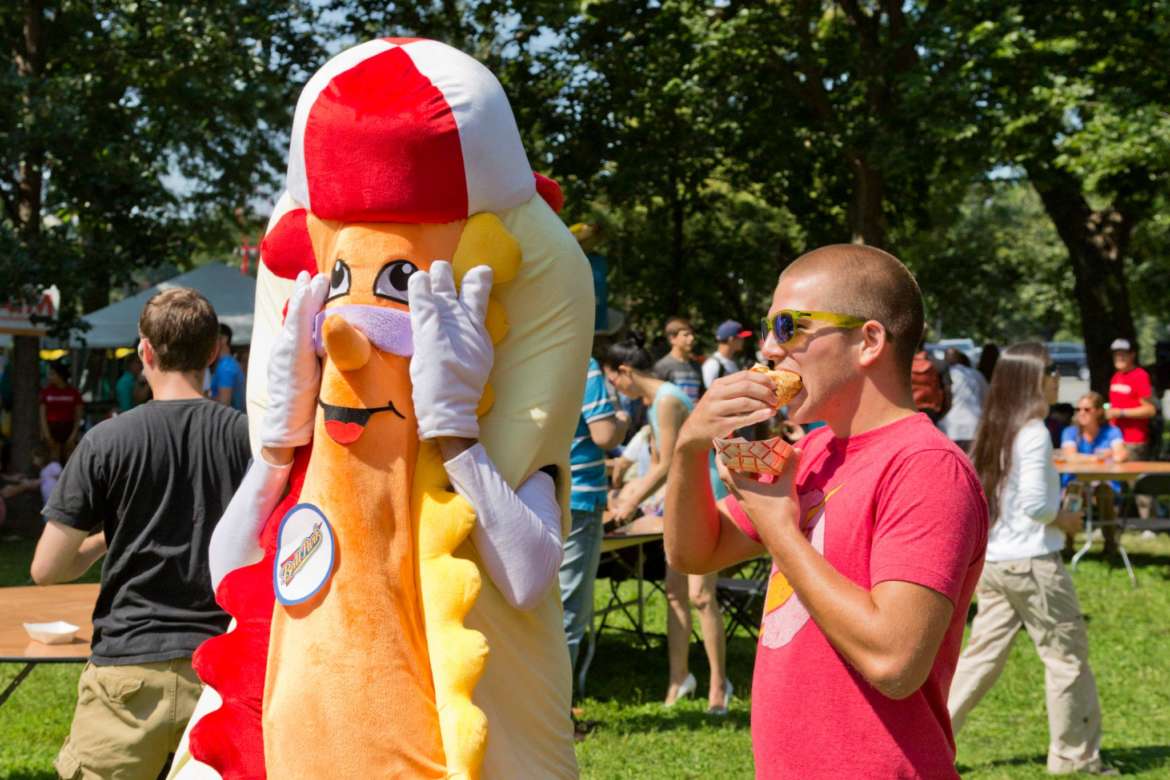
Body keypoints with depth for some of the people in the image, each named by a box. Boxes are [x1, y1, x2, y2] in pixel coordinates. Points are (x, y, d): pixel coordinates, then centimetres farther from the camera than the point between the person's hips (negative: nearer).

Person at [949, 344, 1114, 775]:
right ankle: (1076, 755, 14)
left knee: (983, 655, 11)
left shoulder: (993, 430, 9)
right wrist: (1066, 520, -2)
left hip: (991, 561, 8)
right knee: (1067, 654, 6)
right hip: (1031, 561, -8)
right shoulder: (1034, 432, -15)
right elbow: (1035, 504, -21)